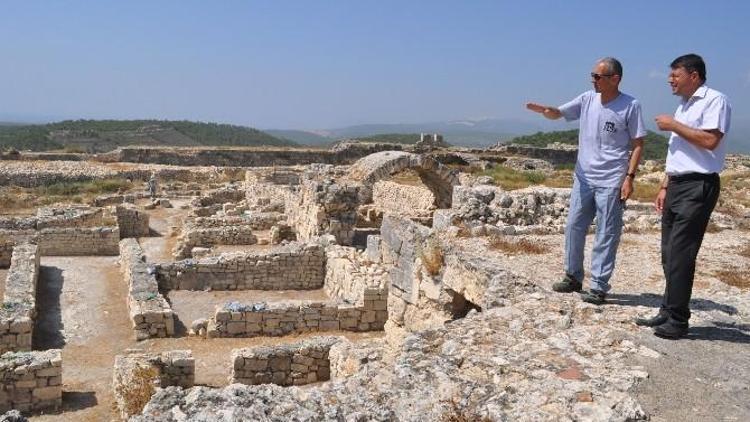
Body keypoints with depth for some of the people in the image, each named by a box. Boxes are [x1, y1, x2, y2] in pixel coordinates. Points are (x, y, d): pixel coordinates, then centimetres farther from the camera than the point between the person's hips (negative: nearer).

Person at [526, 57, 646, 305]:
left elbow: (638, 144, -5)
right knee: (574, 227, 12)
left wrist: (629, 177, -12)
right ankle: (573, 277, 27)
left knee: (606, 235, 1)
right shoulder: (587, 99, 4)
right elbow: (557, 113, 3)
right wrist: (542, 109, -21)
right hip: (583, 178, 5)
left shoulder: (630, 106, -8)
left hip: (611, 182, -5)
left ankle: (599, 287, 8)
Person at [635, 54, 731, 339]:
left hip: (698, 187, -9)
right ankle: (667, 312, 17)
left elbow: (710, 140, -22)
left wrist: (674, 126, -12)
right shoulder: (683, 107, 20)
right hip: (676, 186, 9)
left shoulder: (714, 100, -7)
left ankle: (677, 320, -2)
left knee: (680, 254, -9)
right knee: (669, 254, 10)